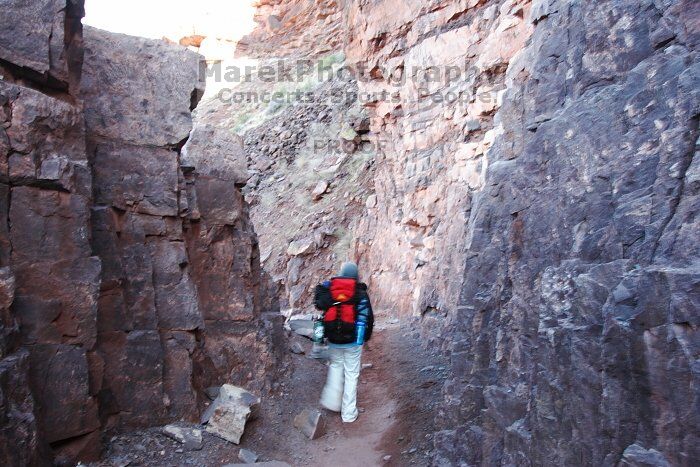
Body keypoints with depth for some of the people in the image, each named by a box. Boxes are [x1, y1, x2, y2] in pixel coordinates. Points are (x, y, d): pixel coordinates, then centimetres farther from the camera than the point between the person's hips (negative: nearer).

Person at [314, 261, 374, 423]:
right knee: (351, 374, 8)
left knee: (336, 366, 26)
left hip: (333, 339, 3)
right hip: (353, 341, -2)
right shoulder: (361, 293, -8)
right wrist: (365, 336, 8)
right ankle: (348, 412, 16)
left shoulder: (328, 289, -2)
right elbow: (368, 317, -6)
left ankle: (332, 401, 20)